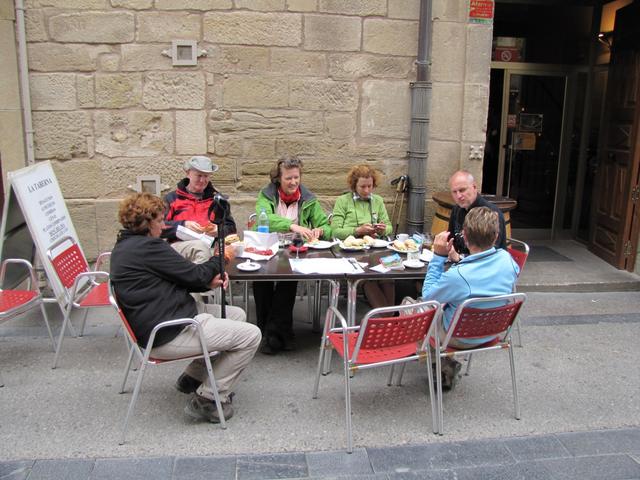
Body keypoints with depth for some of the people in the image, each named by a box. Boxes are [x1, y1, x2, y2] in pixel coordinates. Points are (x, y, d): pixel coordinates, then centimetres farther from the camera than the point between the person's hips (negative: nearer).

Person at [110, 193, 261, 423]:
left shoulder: (124, 246, 13)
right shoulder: (147, 247, -20)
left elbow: (177, 278, 14)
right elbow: (193, 274, -13)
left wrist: (208, 281, 0)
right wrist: (219, 259, 6)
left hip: (153, 324, 11)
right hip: (167, 335, -11)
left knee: (237, 314, 19)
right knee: (250, 335, -9)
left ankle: (192, 377, 23)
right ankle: (208, 399, 0)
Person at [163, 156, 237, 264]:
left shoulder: (217, 199, 25)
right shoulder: (171, 198, 18)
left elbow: (231, 228, 22)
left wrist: (219, 230, -1)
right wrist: (183, 224, -9)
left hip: (210, 244, 2)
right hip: (179, 244, -1)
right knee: (201, 246, -38)